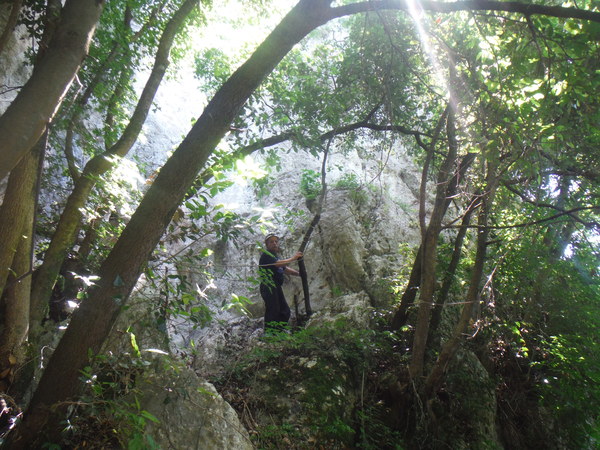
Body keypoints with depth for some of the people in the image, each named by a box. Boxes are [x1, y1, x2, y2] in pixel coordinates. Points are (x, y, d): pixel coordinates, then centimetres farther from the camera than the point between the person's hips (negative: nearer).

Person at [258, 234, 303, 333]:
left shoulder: (275, 256, 24)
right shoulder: (266, 255, -8)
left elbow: (285, 269, 24)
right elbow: (278, 264, -24)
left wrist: (298, 273, 12)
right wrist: (293, 258, -21)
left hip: (276, 288, 10)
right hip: (269, 288, -10)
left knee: (285, 311, 10)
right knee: (272, 311, -12)